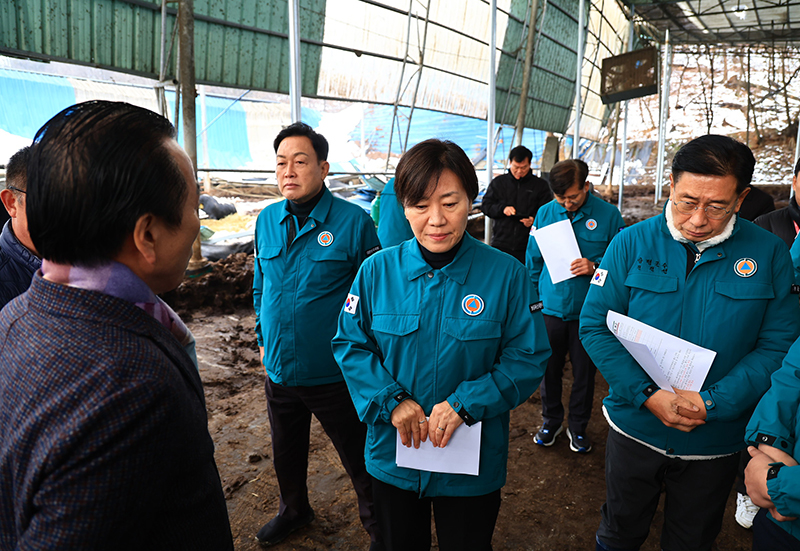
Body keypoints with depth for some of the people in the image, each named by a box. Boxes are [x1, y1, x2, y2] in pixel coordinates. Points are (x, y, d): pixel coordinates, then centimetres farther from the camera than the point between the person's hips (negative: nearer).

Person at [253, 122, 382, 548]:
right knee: (286, 453, 25)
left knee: (360, 459, 11)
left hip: (335, 373, -5)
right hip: (279, 369, 5)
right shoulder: (266, 221, 1)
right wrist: (263, 338, 14)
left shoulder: (353, 221, -15)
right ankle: (294, 511, 53)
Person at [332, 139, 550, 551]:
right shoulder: (377, 270, -10)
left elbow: (528, 358, -11)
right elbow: (350, 345, -4)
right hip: (392, 457, 2)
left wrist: (465, 404, -22)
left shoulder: (505, 274, -14)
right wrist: (391, 400, -18)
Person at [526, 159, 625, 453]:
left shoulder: (608, 214, -8)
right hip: (550, 307, 2)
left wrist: (595, 266, -19)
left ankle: (578, 426, 33)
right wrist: (533, 297, 11)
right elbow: (533, 260, 10)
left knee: (584, 372, 11)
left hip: (589, 310, -1)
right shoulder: (545, 213, 0)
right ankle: (551, 420, 35)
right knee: (549, 368, 12)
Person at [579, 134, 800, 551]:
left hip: (715, 443, 1)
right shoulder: (631, 244, -12)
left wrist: (711, 403, -20)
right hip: (635, 431, 0)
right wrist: (648, 394, -21)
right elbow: (595, 327, -11)